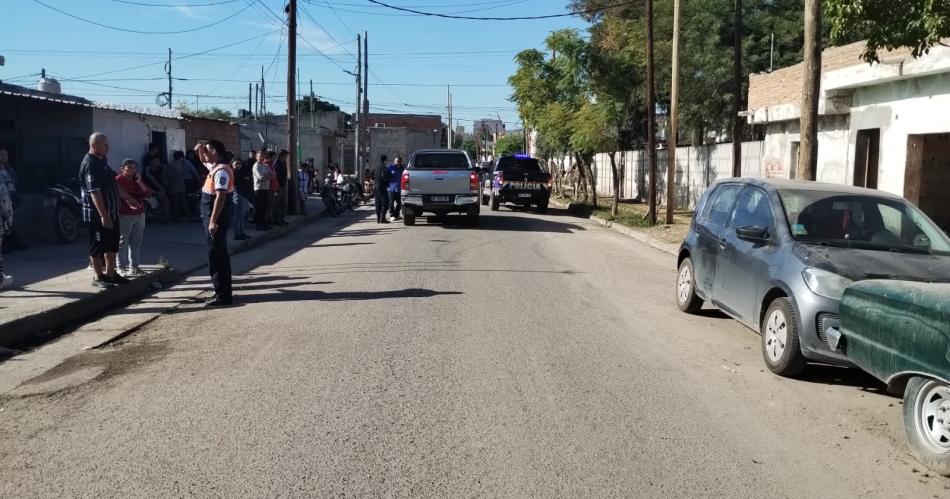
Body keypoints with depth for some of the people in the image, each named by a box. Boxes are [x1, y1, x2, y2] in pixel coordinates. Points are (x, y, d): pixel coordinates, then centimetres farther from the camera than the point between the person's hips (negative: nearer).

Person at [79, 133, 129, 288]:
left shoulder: (101, 161, 11)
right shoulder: (90, 164, -19)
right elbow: (94, 192, -25)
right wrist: (103, 215, -28)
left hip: (110, 211, 10)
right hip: (98, 214, -10)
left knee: (112, 244, 16)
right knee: (98, 246, 1)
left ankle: (110, 274, 27)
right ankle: (98, 278, 10)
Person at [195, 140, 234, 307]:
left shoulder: (221, 171, -18)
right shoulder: (215, 167, 12)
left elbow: (220, 197, -25)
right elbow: (203, 161, 35)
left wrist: (213, 220, -27)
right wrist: (200, 150, 13)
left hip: (218, 217, -11)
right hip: (214, 216, 11)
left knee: (216, 255, -7)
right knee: (219, 254, 15)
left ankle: (222, 295, -3)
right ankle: (224, 292, 23)